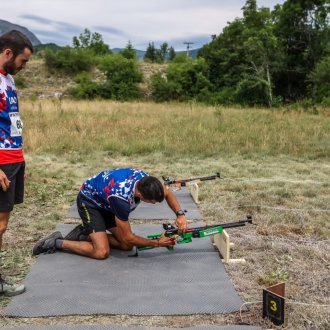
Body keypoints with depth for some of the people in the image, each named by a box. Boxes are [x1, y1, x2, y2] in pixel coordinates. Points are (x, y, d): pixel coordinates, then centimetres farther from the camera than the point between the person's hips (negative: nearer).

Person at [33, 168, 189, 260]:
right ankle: (57, 242, -5)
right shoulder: (122, 198, -40)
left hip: (105, 202, 8)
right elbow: (127, 237, -27)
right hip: (89, 201, -7)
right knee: (101, 252, -21)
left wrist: (180, 214, -17)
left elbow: (167, 193, -1)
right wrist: (157, 243, -19)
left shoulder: (144, 178, -23)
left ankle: (84, 234, 11)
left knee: (127, 246, -2)